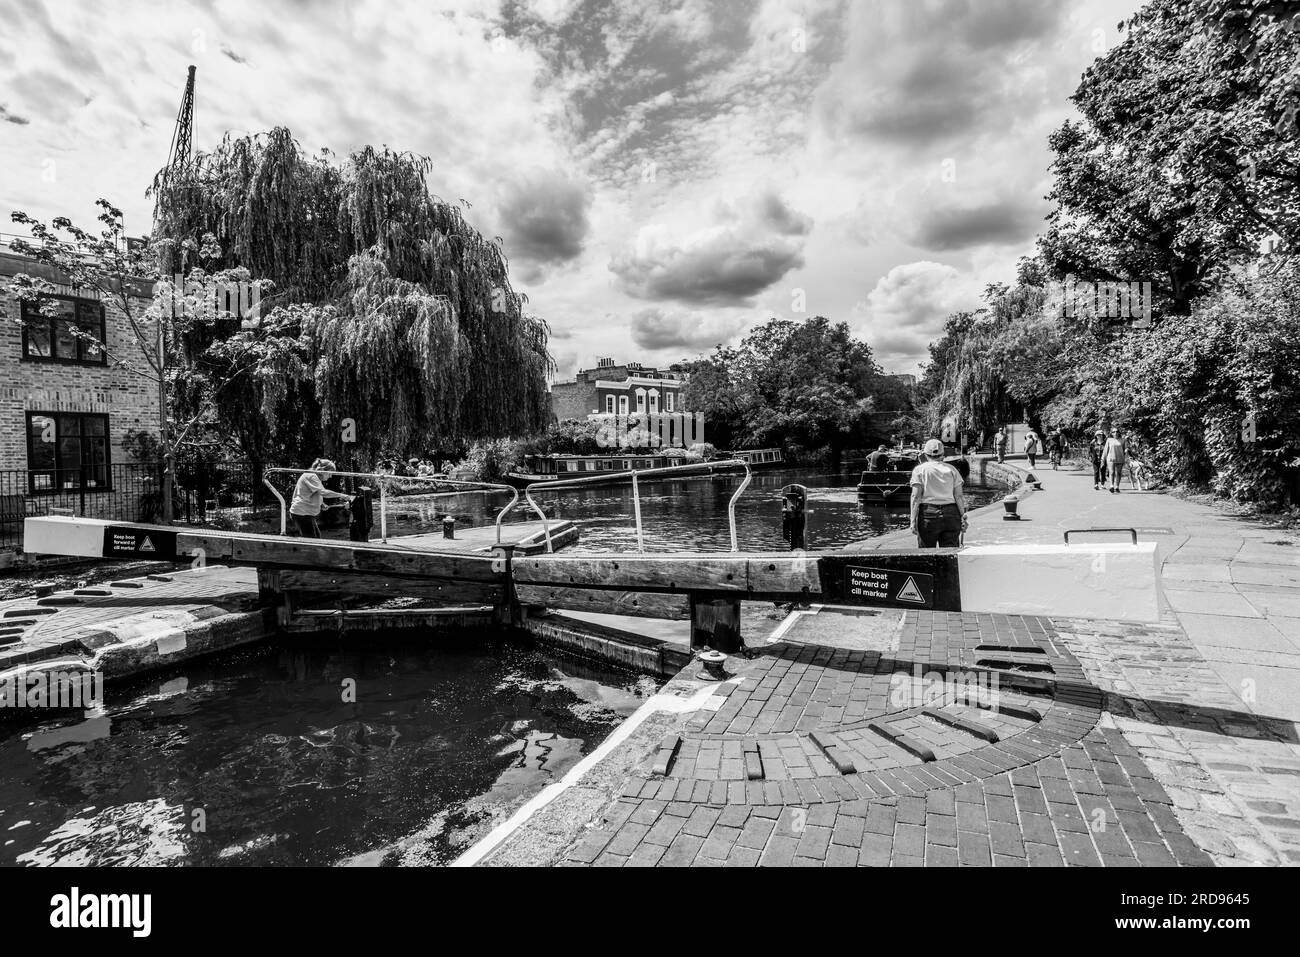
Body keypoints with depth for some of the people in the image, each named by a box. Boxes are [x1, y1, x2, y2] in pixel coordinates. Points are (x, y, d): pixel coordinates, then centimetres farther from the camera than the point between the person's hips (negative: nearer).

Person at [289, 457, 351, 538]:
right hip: (302, 513, -11)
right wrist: (341, 495, -22)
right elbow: (323, 492, -28)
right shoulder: (311, 476, -15)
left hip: (306, 513, 11)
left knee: (317, 536, 13)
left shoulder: (314, 477, 17)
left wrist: (321, 504, 9)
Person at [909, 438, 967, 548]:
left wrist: (913, 520, -6)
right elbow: (959, 496, 5)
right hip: (951, 514, 3)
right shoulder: (951, 469, 11)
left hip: (928, 514, -2)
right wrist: (963, 517, 7)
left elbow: (916, 497, -5)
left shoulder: (920, 470, 2)